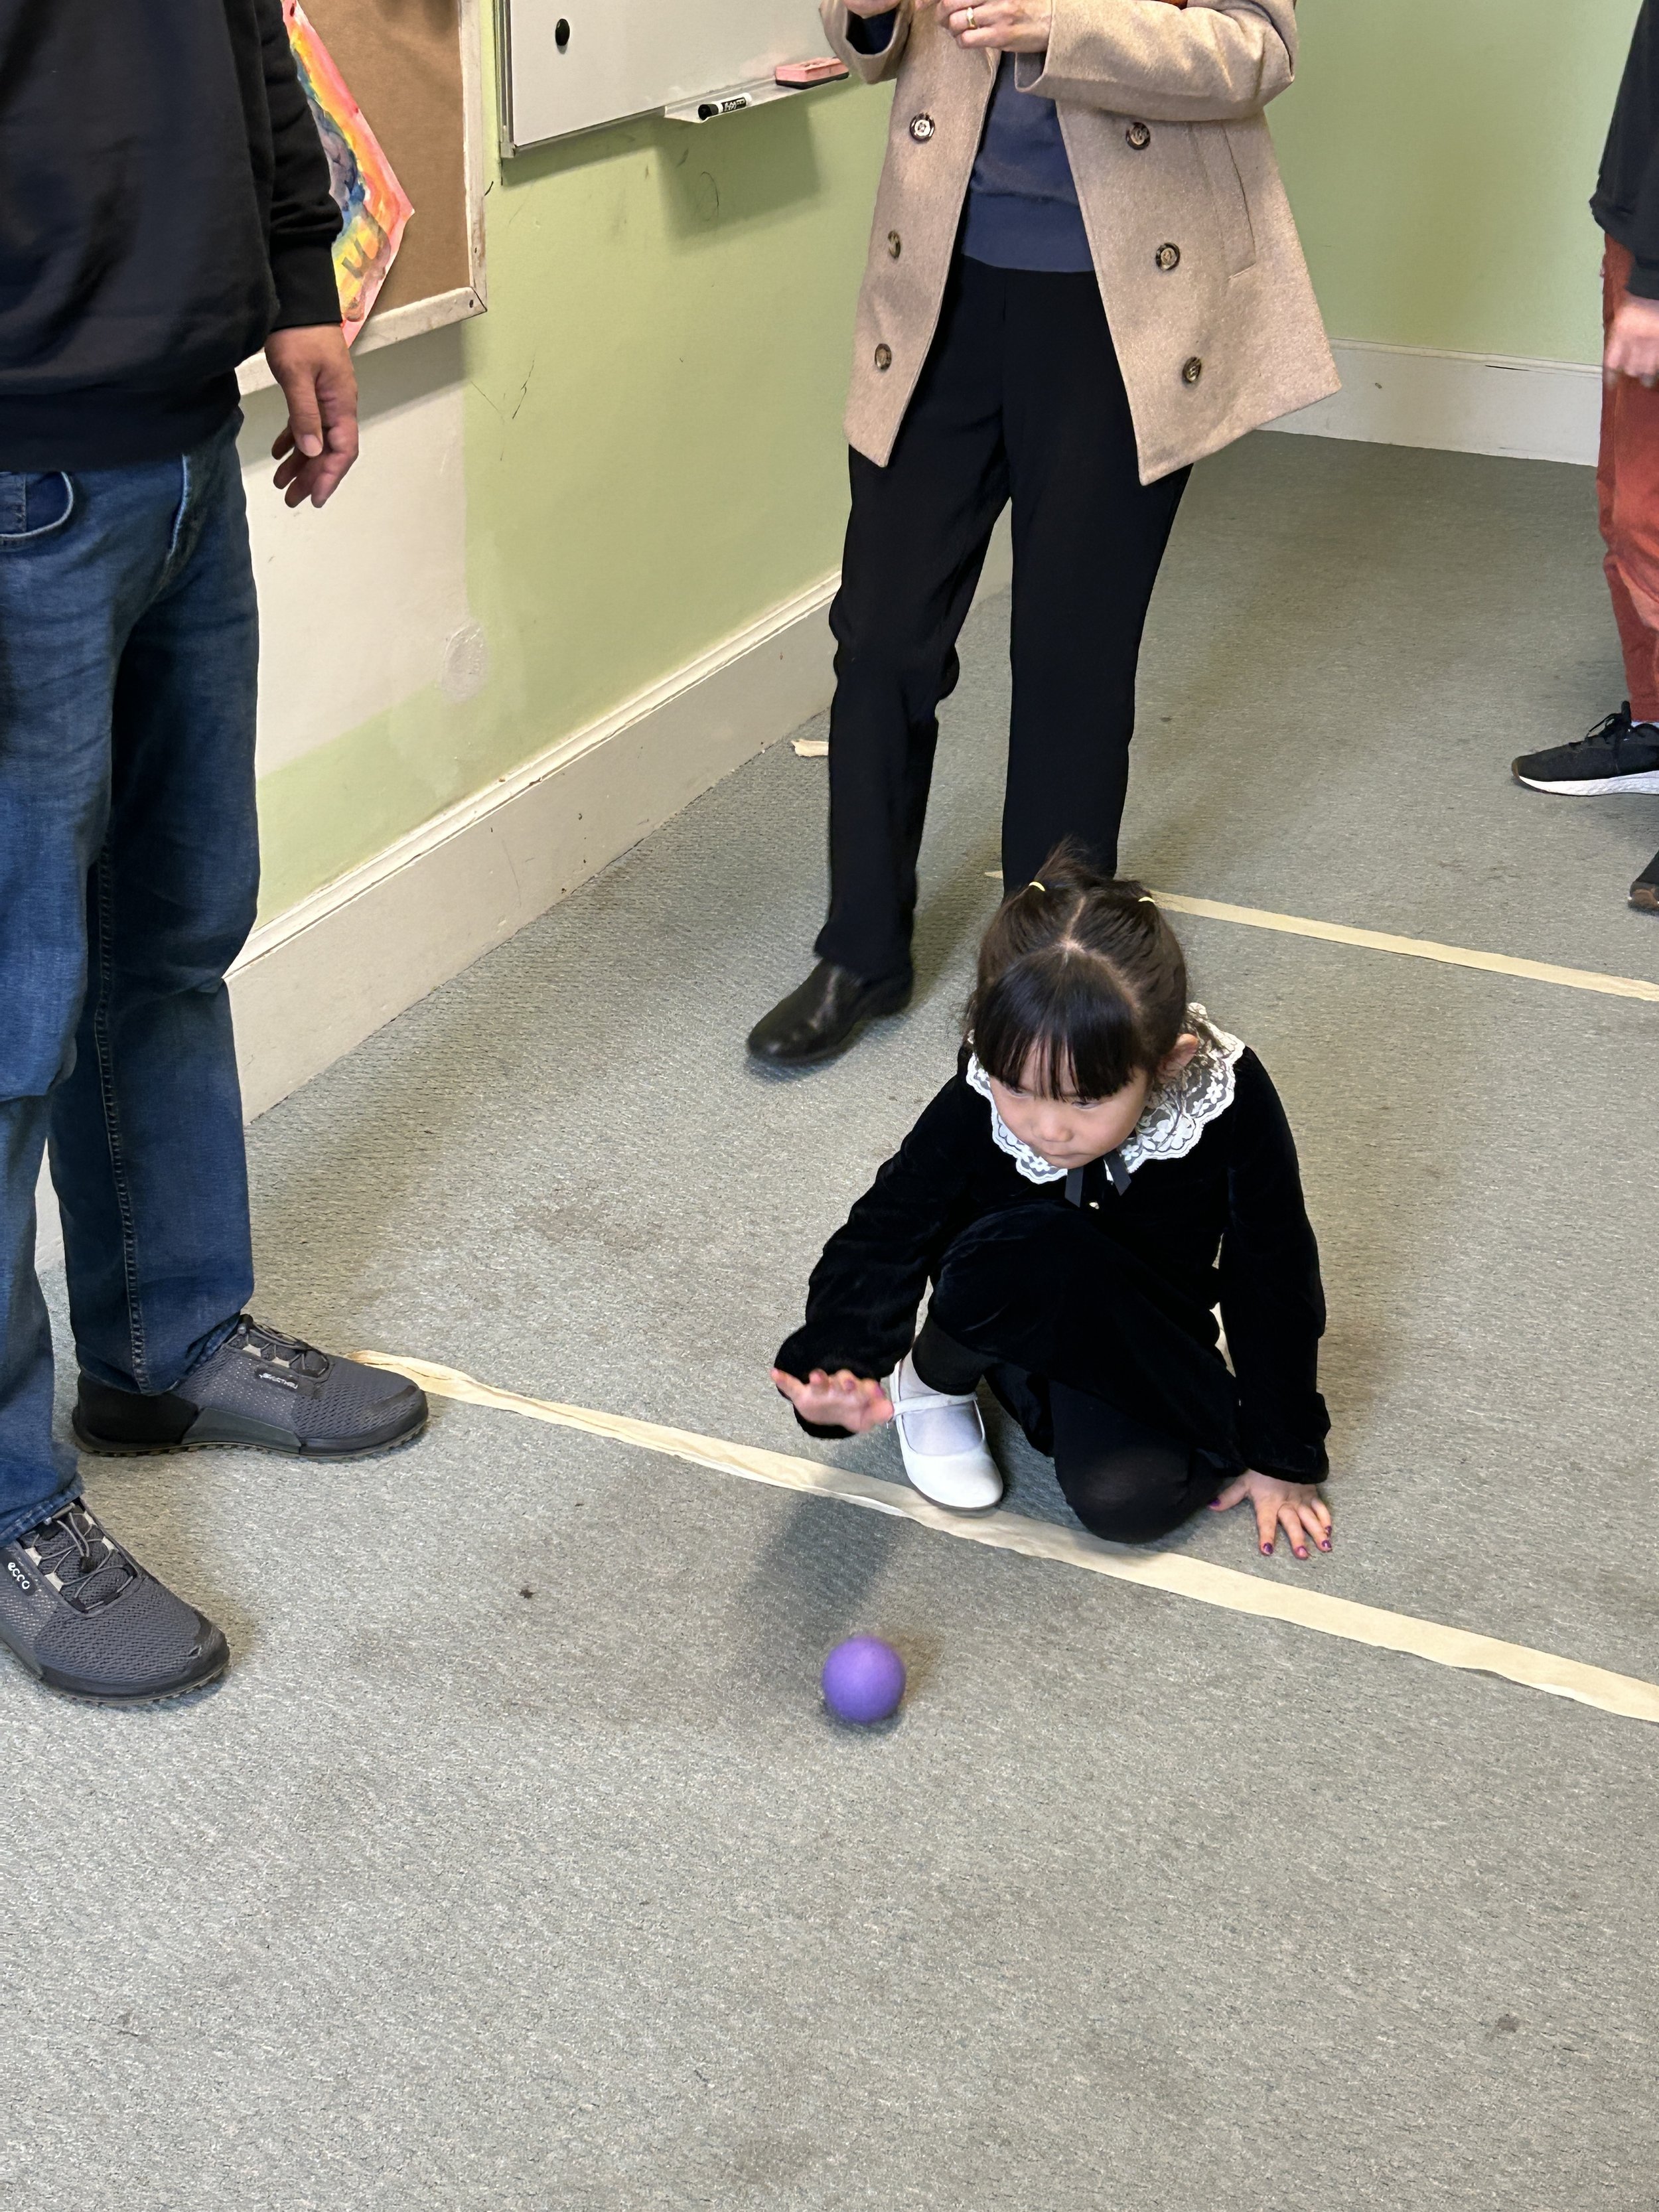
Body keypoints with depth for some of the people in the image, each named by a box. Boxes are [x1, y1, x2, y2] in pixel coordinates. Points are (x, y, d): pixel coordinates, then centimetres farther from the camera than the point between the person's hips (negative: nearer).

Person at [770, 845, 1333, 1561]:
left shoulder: (1230, 1104, -28)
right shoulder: (974, 1108, -28)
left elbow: (1273, 1281, -15)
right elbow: (885, 1235, -28)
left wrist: (1283, 1456, -5)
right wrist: (840, 1364, -50)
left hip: (1138, 1340, 1)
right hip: (1023, 1318, -1)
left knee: (1127, 1500, -25)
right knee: (1028, 1251, -36)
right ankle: (933, 1383, -5)